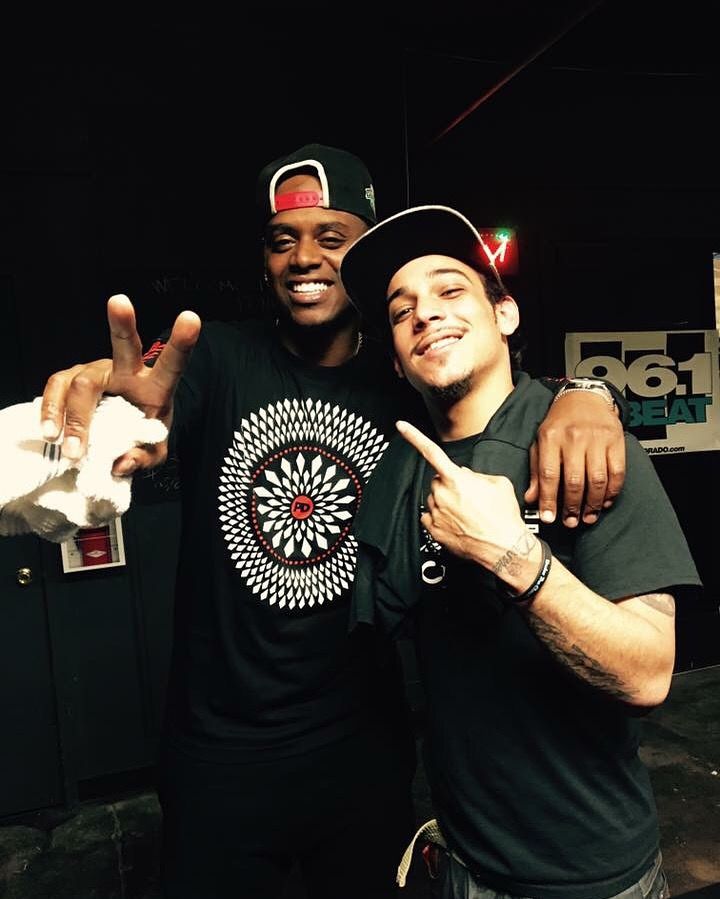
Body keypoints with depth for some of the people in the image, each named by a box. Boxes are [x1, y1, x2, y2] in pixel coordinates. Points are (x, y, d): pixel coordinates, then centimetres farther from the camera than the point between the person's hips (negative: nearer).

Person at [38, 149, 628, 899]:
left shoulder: (402, 380, -3)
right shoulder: (215, 357, -10)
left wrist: (577, 398, -30)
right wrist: (107, 417, -49)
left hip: (365, 742, 2)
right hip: (218, 751, -1)